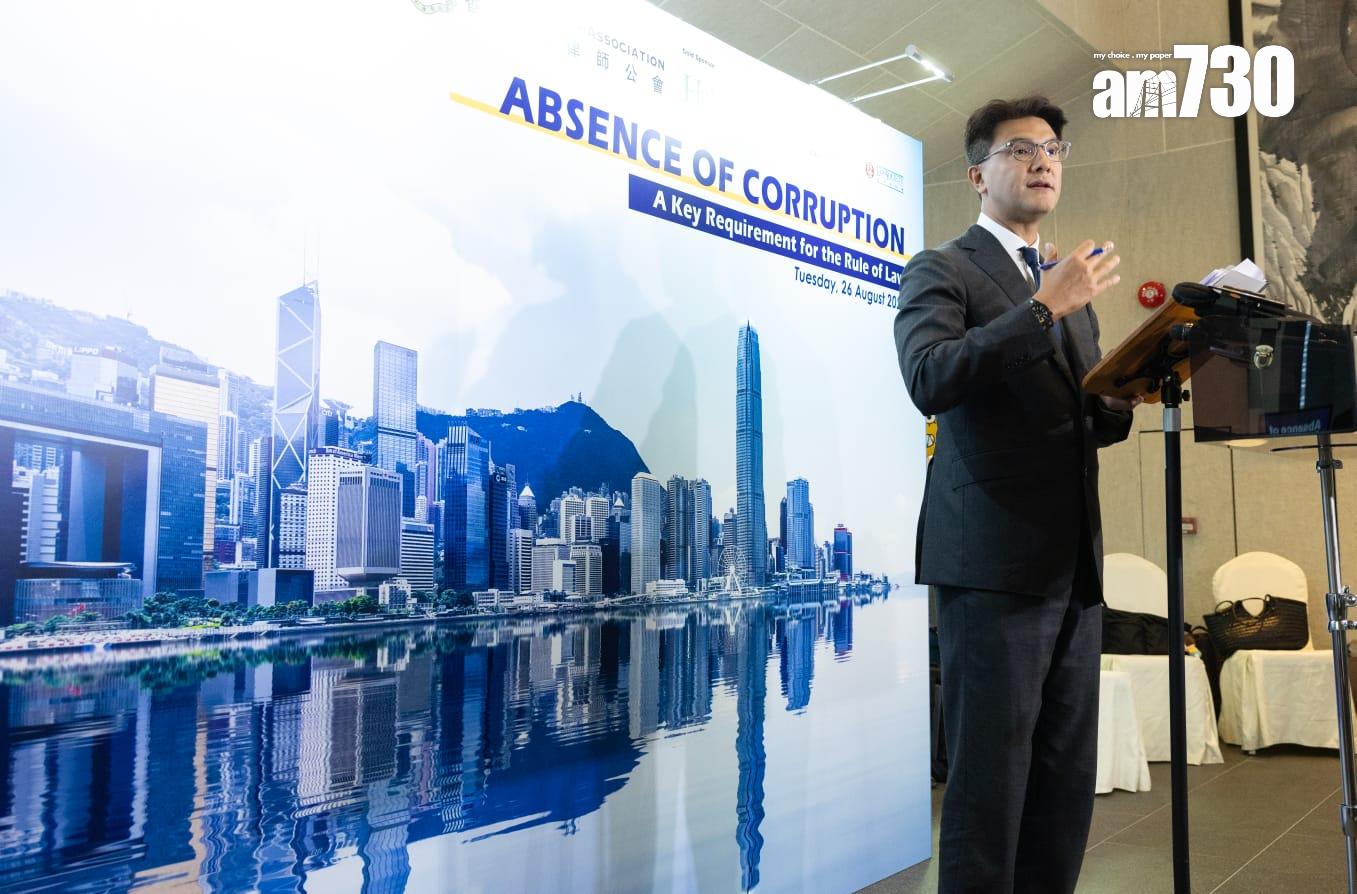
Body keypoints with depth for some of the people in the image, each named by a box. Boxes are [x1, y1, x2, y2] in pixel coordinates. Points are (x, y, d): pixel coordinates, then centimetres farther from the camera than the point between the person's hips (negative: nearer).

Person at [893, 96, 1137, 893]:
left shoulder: (1071, 288, 22)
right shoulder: (941, 271, 0)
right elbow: (930, 379, -19)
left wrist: (1130, 392, 2)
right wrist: (1046, 305, -21)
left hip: (1074, 562, 7)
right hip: (995, 561, -7)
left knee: (1068, 780, 10)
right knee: (991, 777, -3)